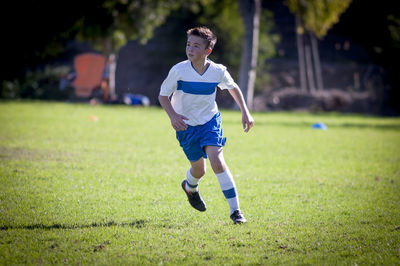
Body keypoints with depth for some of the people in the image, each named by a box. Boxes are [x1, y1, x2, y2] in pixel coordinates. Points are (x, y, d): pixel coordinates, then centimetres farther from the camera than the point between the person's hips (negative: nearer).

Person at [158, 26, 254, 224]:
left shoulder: (218, 71, -14)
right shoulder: (179, 70, -19)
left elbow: (233, 88, 8)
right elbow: (163, 96, -8)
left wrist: (245, 112, 4)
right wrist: (172, 115, -26)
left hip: (210, 121, 0)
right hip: (186, 125, 0)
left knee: (217, 162, -19)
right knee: (199, 169, 8)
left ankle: (235, 210, -13)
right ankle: (190, 187, 48)